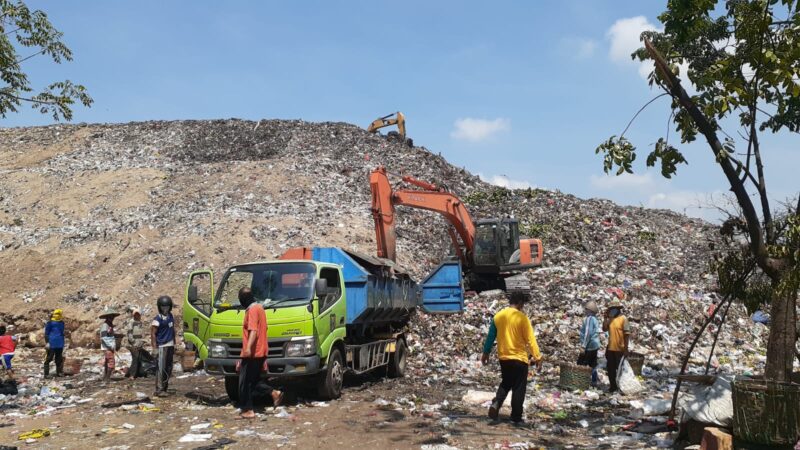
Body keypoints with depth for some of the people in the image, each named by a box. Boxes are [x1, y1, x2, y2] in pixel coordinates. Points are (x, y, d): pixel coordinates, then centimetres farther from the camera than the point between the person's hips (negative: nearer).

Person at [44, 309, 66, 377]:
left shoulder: (61, 323, 12)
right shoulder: (50, 323, -6)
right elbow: (46, 333, -6)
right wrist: (47, 342, -13)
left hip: (60, 345, 6)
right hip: (52, 344, -6)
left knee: (59, 359, 10)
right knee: (49, 358, -6)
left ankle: (59, 372, 17)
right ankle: (46, 373, -3)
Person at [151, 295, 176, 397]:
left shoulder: (170, 316, 11)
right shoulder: (158, 319, -11)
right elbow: (153, 333, -13)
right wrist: (155, 347, -18)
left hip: (170, 346, 8)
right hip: (162, 346, -8)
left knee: (168, 368, 12)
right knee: (161, 369, -7)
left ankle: (165, 388, 20)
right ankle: (159, 390, -5)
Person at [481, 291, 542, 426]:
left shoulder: (498, 316, 1)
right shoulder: (522, 318, -13)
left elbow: (491, 336, 7)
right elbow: (530, 339, -12)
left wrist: (486, 353, 16)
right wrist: (537, 357, -6)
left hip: (503, 357, 5)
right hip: (519, 358, -5)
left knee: (506, 383, 21)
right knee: (518, 388, 6)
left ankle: (496, 403, -3)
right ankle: (516, 418, 10)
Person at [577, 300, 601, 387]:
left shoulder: (589, 319, -18)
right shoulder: (595, 319, 12)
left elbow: (588, 333, -23)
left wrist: (583, 346, -21)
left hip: (589, 346, -10)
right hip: (595, 345, 10)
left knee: (581, 365, -4)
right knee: (593, 365, 14)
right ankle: (594, 382, 18)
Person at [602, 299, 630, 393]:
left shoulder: (623, 319, -11)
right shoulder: (610, 319, 8)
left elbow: (627, 334, -14)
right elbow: (604, 329, 0)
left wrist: (626, 348, -17)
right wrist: (606, 317, -5)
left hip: (620, 349, -7)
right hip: (610, 348, 7)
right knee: (610, 369, 12)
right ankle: (613, 386, 24)